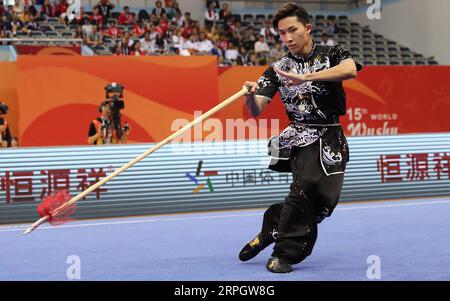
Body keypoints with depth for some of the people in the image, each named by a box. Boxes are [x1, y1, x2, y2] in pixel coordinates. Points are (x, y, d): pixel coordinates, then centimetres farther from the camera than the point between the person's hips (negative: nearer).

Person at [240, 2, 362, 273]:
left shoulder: (333, 54, 1)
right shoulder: (278, 69, 5)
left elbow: (350, 70, -23)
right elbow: (257, 111, -3)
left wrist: (305, 77, -32)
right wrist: (250, 95, -28)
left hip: (331, 139, 1)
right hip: (300, 137, -1)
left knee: (325, 200, -8)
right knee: (307, 183, -27)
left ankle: (274, 228, 13)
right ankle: (283, 253, -14)